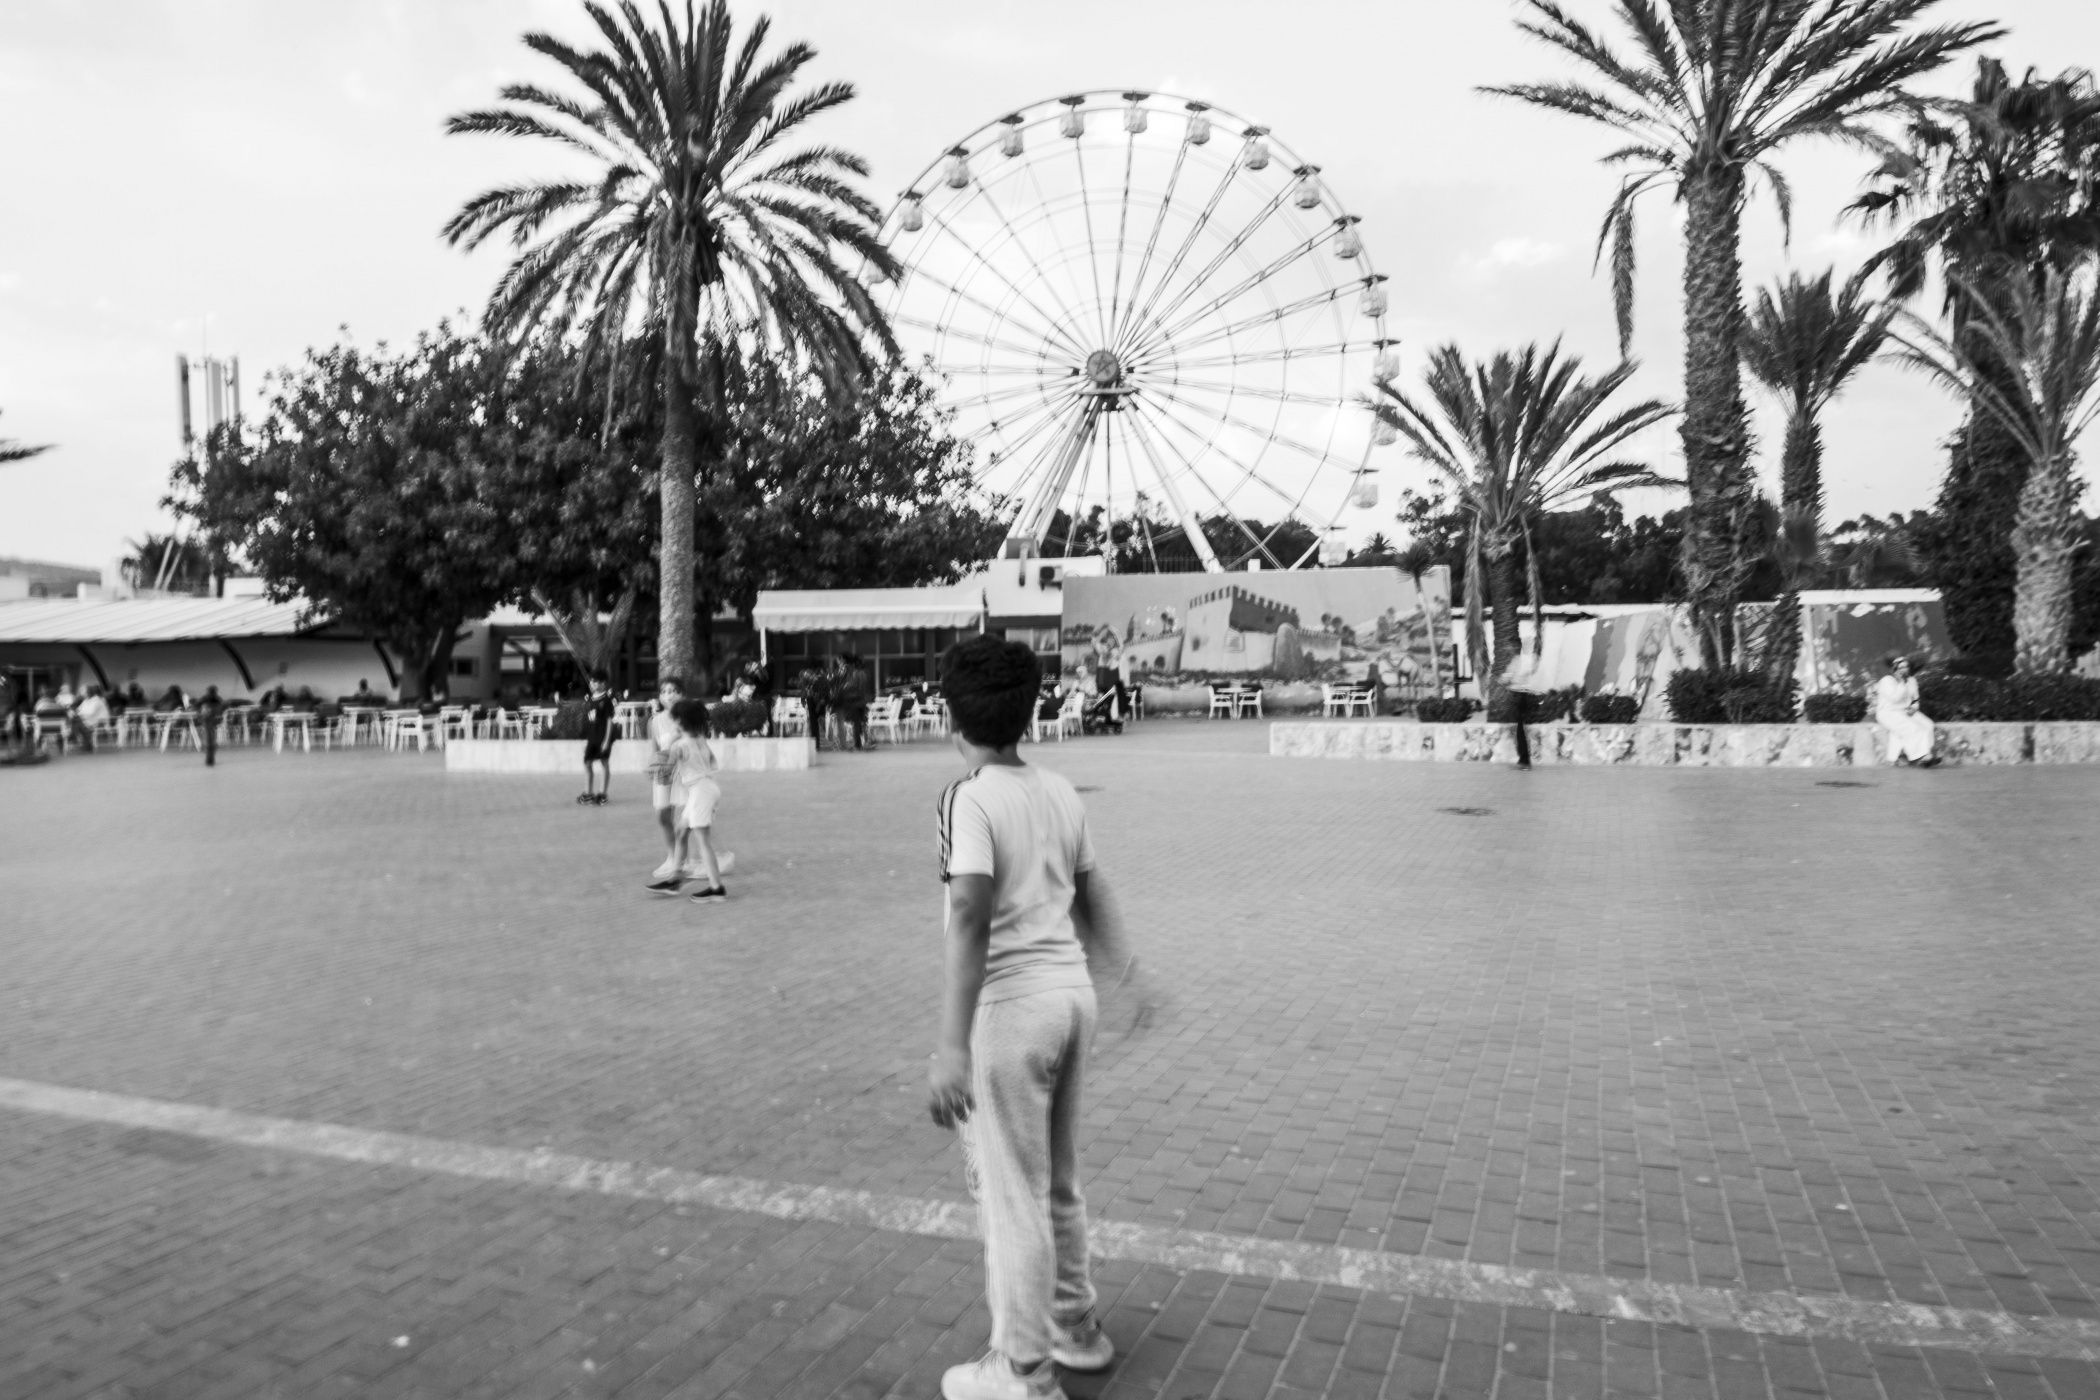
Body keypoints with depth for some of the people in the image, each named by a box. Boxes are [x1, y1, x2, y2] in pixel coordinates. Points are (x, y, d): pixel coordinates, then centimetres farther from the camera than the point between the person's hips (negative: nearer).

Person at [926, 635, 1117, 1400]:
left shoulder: (970, 798, -15)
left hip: (1009, 1006, -7)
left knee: (1011, 1193, 5)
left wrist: (953, 1045, -29)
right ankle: (1075, 1327, 38)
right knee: (1057, 1179, 22)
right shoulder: (1060, 792, 6)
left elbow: (971, 921, -25)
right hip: (1071, 991, 7)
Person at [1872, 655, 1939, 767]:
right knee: (1911, 728, -31)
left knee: (1927, 725, -18)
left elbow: (1915, 699, 22)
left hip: (1906, 712, 7)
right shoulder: (1886, 681, -10)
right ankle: (1919, 756, -28)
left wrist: (1913, 707, 0)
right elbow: (1896, 698, -23)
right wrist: (1901, 683, -19)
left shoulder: (1911, 680, 13)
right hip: (1888, 713, -7)